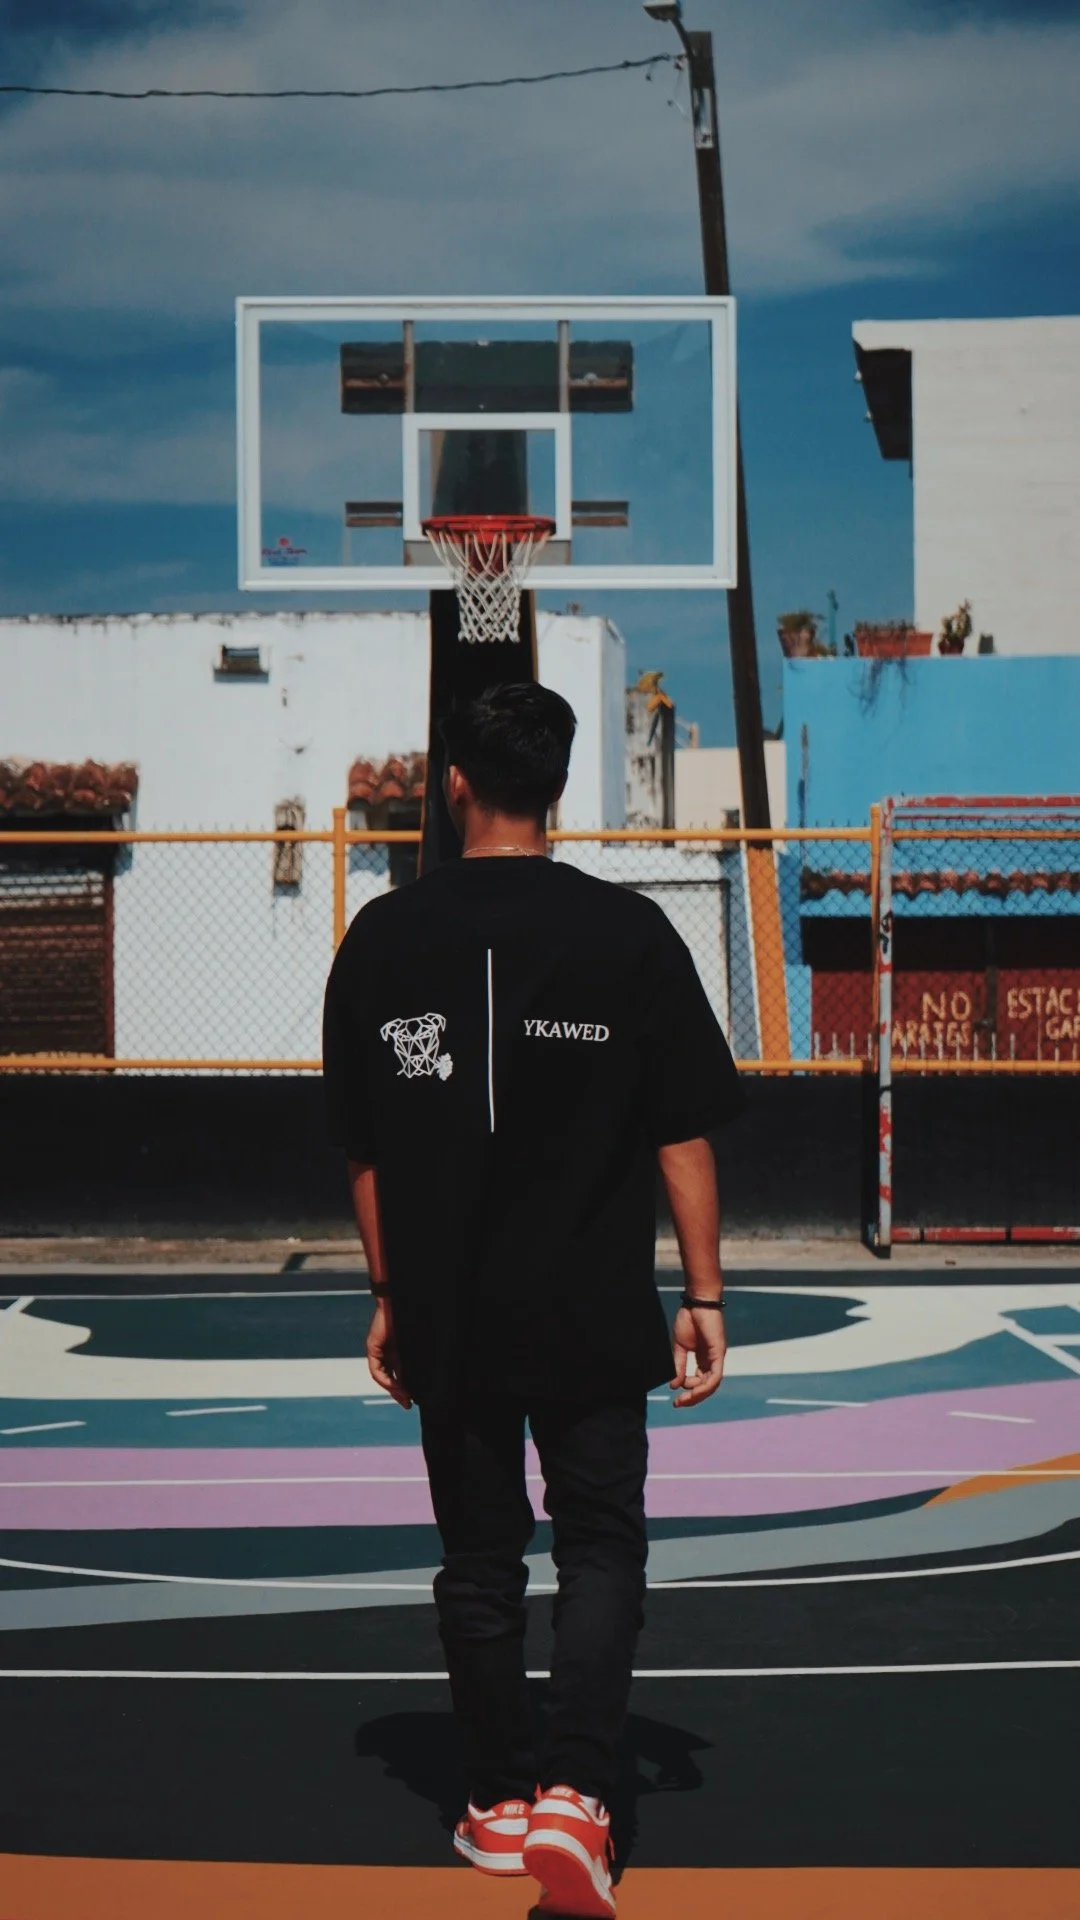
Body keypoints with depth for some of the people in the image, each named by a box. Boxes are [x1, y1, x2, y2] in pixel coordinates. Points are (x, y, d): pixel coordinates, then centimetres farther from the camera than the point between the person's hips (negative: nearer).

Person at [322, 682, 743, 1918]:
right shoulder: (628, 932, -7)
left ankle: (501, 1803, 25)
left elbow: (364, 1149, 3)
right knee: (600, 1547, 9)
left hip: (447, 1311, 2)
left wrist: (390, 1296, 13)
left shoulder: (383, 938, -2)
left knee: (478, 1560, 14)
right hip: (593, 1309, -2)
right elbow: (684, 1132, -5)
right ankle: (573, 1791, -8)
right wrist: (703, 1294, 2)